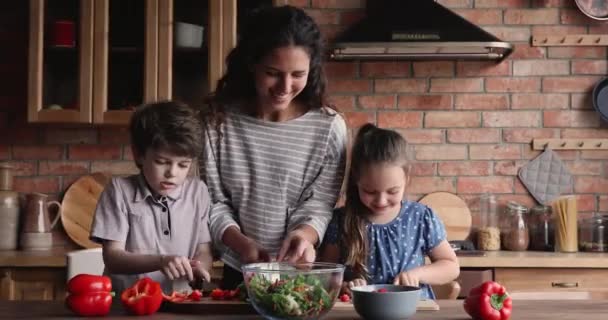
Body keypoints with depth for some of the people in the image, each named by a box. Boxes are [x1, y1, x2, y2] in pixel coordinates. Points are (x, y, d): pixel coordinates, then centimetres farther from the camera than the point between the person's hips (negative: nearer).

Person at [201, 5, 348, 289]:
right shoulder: (219, 119, -4)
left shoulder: (329, 127, -7)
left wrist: (305, 235, -26)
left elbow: (319, 205, -6)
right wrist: (240, 242, -19)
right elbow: (212, 200, -3)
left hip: (301, 274, -1)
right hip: (239, 272, 1)